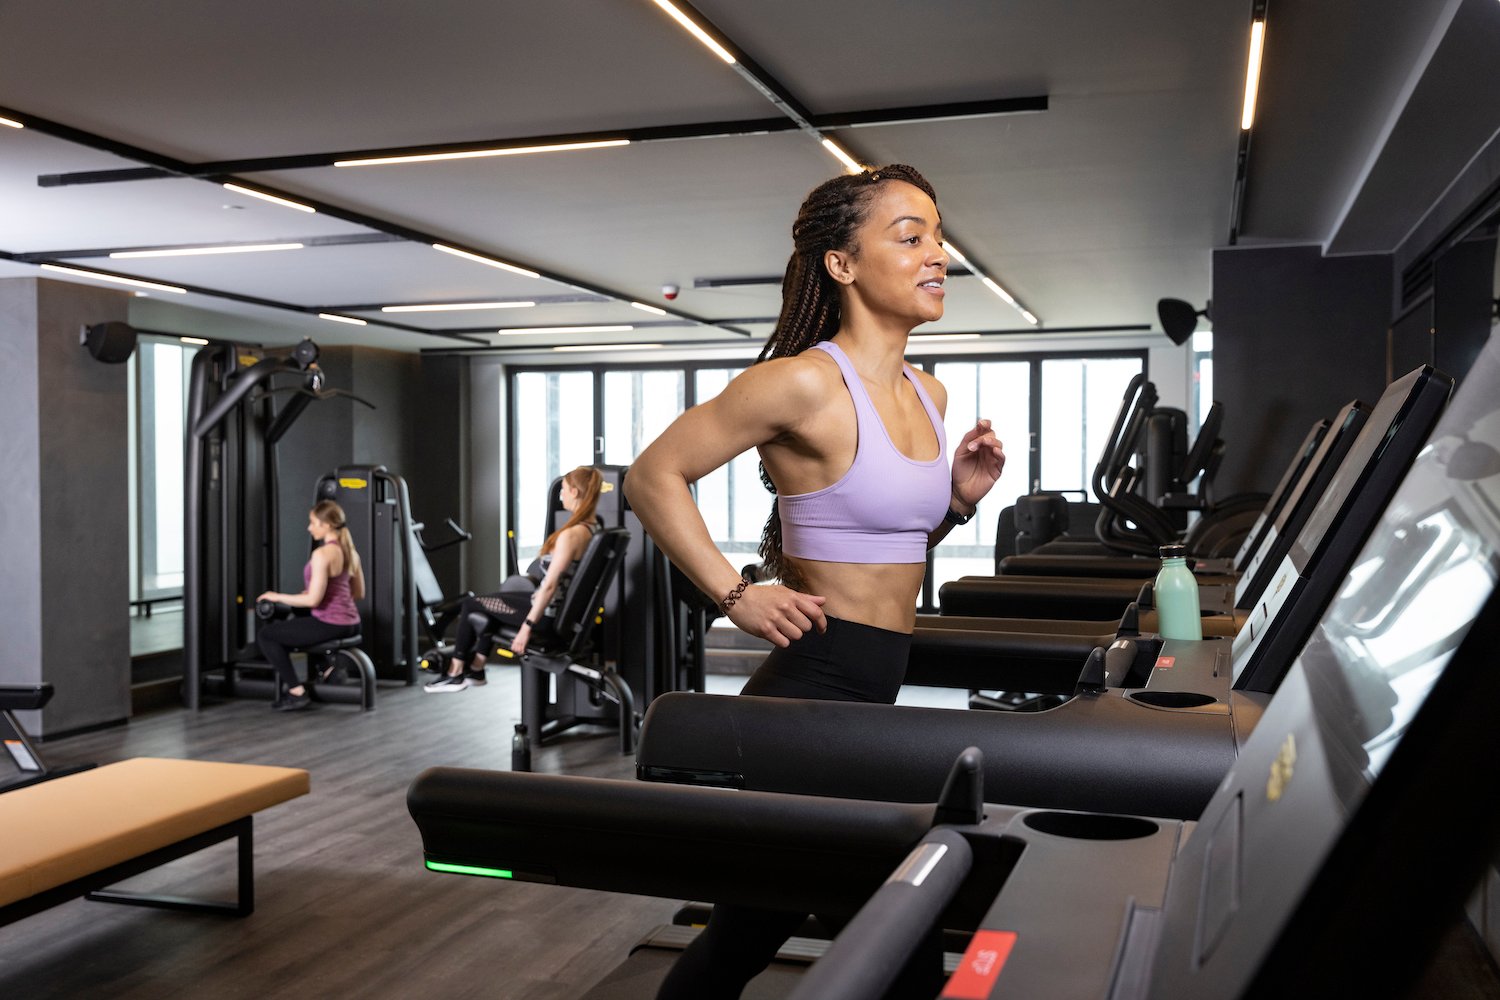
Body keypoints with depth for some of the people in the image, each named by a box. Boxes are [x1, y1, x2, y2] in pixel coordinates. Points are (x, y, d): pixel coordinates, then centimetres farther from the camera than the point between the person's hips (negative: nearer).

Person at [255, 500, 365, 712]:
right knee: (287, 625, 34)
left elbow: (313, 600, -21)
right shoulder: (350, 550, 8)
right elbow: (359, 594, 15)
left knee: (265, 635, 7)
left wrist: (277, 597, -9)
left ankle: (297, 693, 3)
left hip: (329, 625, -9)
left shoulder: (322, 554, -18)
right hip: (350, 624, 9)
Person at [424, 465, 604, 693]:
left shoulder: (570, 535, -25)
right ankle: (476, 669, 31)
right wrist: (533, 580, 24)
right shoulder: (592, 529, 2)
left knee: (470, 605, 6)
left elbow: (550, 585, -25)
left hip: (548, 611, -9)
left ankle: (455, 674, 18)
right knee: (488, 602, 26)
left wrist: (527, 626, -21)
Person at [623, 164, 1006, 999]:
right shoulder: (807, 381, -14)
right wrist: (735, 595, -15)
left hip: (876, 695, 8)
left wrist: (958, 498, 3)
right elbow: (654, 476, -11)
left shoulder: (929, 395, 11)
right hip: (814, 690, -8)